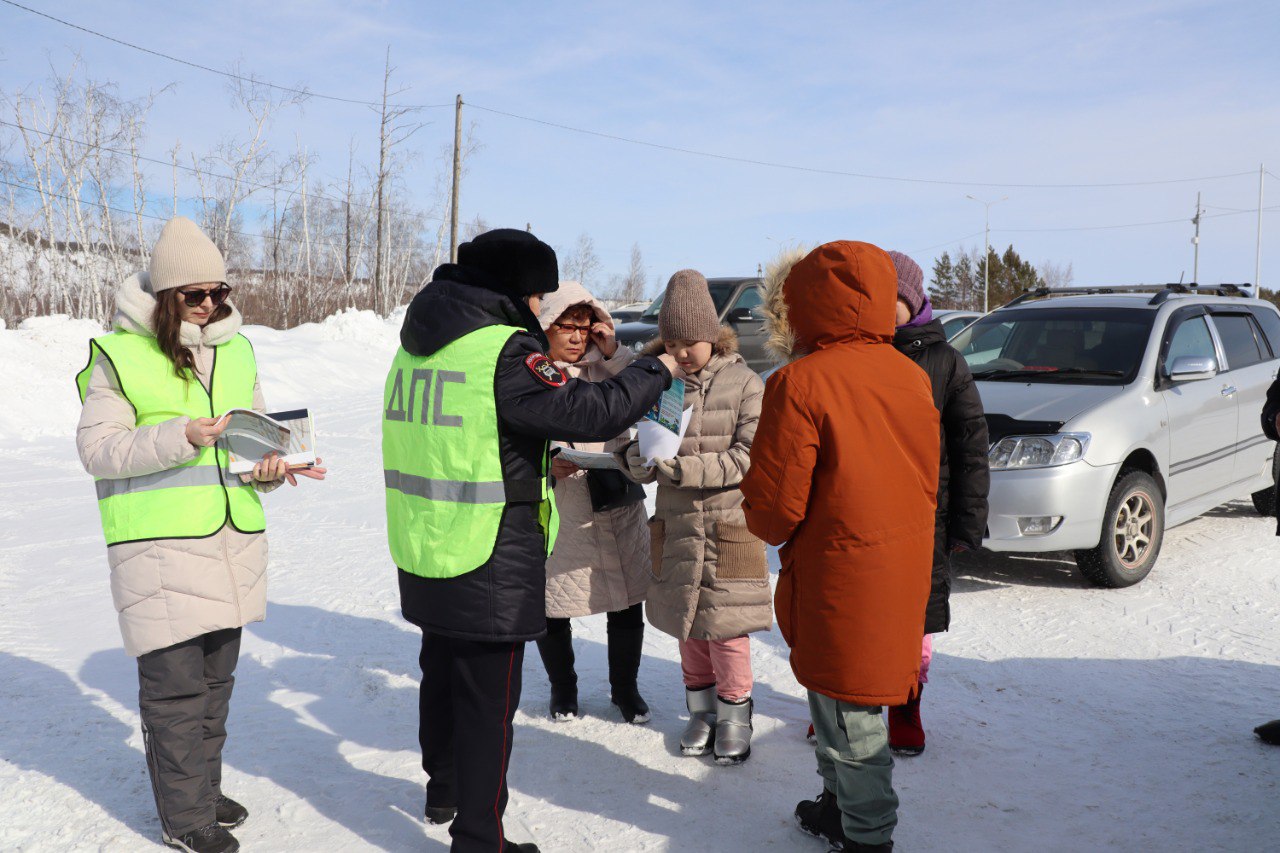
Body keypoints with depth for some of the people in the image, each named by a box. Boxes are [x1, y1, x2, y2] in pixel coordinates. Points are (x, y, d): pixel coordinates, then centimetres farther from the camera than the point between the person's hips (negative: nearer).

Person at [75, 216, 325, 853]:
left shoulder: (237, 351, 11)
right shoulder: (121, 354, -6)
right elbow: (96, 447, -9)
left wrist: (269, 466, -3)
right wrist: (178, 437, -22)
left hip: (233, 538, 6)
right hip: (159, 545, -6)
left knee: (216, 677, 16)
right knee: (175, 684, -1)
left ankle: (203, 787, 34)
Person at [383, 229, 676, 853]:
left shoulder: (416, 346, 9)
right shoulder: (504, 350, -18)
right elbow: (591, 413, -19)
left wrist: (539, 459, 19)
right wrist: (658, 369, -5)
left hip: (423, 556, 9)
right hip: (491, 563, -9)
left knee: (442, 673, 24)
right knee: (488, 699, 3)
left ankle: (443, 789, 45)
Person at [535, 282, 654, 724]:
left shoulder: (605, 367, 6)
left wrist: (615, 353, -9)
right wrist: (546, 466, -21)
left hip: (617, 506, 3)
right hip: (555, 513, -2)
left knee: (628, 605, 10)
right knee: (552, 610, 10)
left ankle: (625, 687, 33)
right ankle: (563, 687, 36)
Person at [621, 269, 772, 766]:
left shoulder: (744, 384, -7)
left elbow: (750, 457, -14)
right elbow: (636, 459, 4)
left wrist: (683, 467, -23)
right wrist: (643, 459, -21)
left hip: (728, 527, -4)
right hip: (676, 526, 4)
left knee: (726, 625, 2)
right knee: (688, 628, 14)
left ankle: (734, 715, 21)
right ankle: (701, 709, 31)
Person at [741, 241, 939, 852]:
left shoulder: (799, 383, -19)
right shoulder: (911, 375, 4)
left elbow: (774, 506, -18)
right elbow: (925, 483, 11)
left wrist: (770, 527, 3)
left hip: (841, 574, -8)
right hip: (905, 569, 8)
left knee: (848, 713, 8)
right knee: (844, 697, 23)